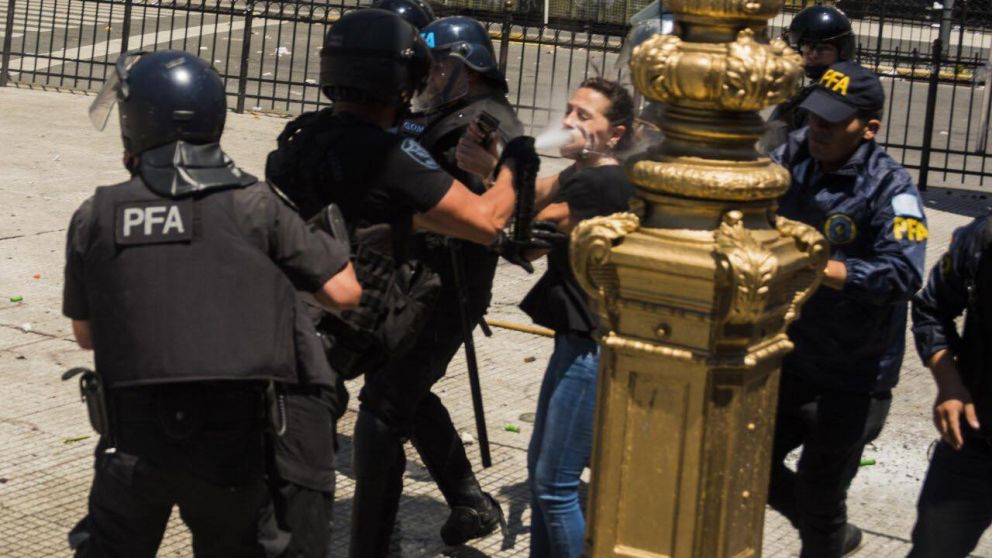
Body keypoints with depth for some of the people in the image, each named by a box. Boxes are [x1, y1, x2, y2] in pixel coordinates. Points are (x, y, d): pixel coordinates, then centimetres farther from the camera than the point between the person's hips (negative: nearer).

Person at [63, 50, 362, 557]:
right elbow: (344, 292, -2)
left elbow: (86, 333, 12)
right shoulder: (254, 205, -3)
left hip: (133, 443, 1)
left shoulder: (95, 216, 1)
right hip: (233, 439, 0)